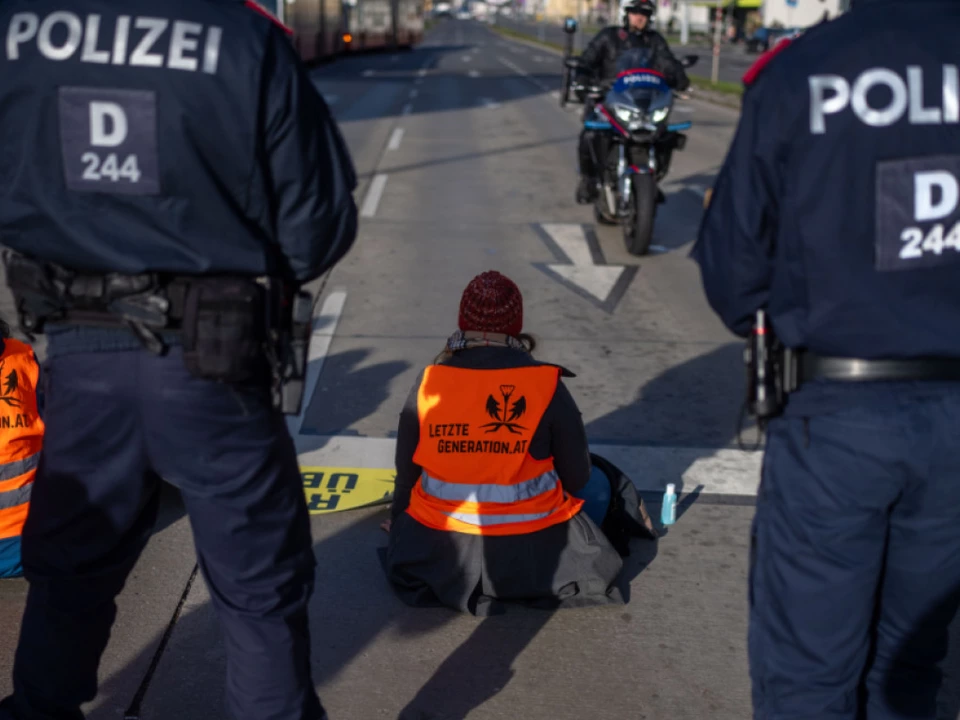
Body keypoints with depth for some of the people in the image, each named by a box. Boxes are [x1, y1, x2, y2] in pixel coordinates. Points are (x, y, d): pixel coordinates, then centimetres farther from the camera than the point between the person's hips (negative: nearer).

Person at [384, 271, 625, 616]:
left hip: (440, 553, 3)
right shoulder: (547, 384, -15)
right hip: (531, 553, -2)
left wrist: (400, 530, 20)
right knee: (596, 485, 24)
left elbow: (406, 476, 0)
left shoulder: (428, 383, -10)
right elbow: (577, 478, -6)